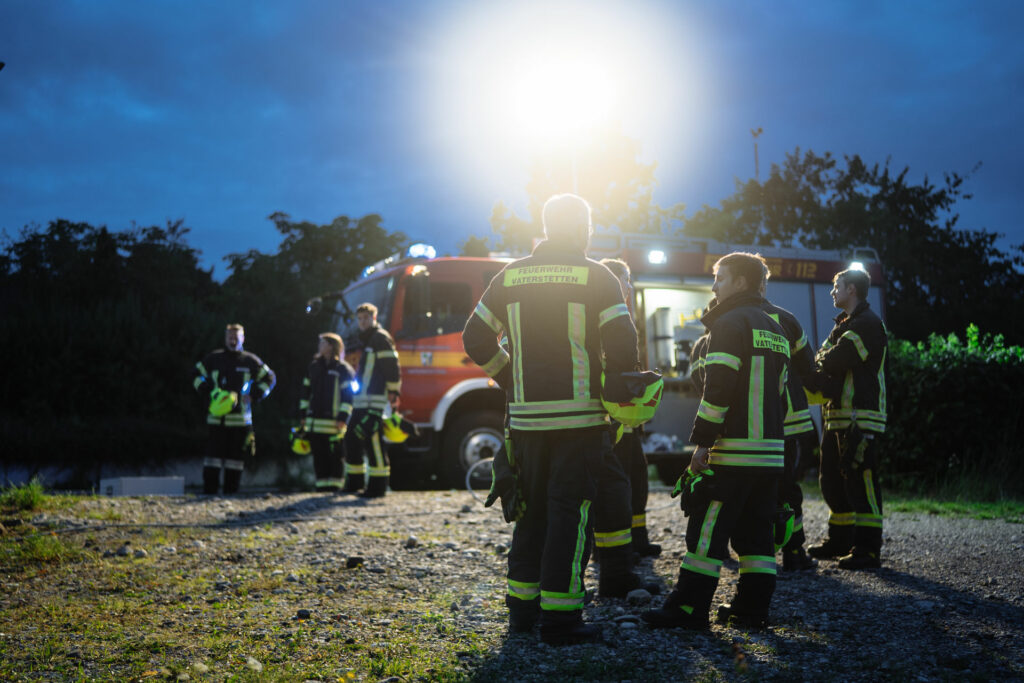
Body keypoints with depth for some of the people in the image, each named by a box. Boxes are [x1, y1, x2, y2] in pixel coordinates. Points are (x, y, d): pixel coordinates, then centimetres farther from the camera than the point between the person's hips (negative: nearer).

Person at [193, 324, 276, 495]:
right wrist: (207, 392, 2)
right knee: (213, 454, -6)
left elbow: (269, 378, 14)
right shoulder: (214, 358, 7)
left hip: (241, 418, 1)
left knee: (236, 455, 3)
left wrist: (254, 395, 1)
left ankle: (231, 491, 9)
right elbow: (197, 374, 18)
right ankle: (209, 490, -2)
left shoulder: (250, 361, 7)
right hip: (216, 417, -1)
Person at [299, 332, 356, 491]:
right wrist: (304, 415, 15)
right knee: (319, 456, 6)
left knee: (336, 456, -2)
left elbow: (349, 394, -8)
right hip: (314, 422, 6)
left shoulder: (343, 369, -3)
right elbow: (306, 392, 20)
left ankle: (336, 483, 4)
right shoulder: (314, 367, 15)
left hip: (333, 421, -5)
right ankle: (322, 484, 11)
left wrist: (342, 419, -13)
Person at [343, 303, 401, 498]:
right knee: (351, 439, 12)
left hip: (375, 401, -10)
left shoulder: (380, 338, -7)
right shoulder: (364, 340, 23)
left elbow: (392, 368, -14)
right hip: (360, 401, 10)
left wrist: (393, 394, -17)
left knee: (372, 441, -12)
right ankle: (354, 482, 22)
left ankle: (378, 486, -10)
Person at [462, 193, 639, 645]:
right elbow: (623, 345, -10)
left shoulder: (510, 276, 8)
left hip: (525, 417, 4)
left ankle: (522, 607, 21)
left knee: (532, 510, 15)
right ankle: (560, 618, 0)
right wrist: (615, 384, 7)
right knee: (569, 512, -1)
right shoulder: (595, 277, -4)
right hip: (579, 416, -4)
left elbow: (476, 339, 10)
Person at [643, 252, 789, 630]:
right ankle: (753, 606, 14)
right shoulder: (775, 330, 19)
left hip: (732, 451, -8)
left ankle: (689, 606, -4)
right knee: (755, 530, 12)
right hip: (770, 450, 8)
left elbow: (718, 389, -16)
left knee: (708, 529, -5)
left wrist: (702, 442, -15)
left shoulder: (729, 324, -8)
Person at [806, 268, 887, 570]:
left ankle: (868, 549, -7)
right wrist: (818, 380, -9)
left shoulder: (867, 324, -11)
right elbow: (825, 362, 12)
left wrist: (813, 377, -4)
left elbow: (834, 361, -19)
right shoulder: (844, 325, 22)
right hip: (838, 417, 10)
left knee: (860, 481, -10)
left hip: (860, 417, -10)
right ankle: (841, 540, 26)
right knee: (832, 480, 15)